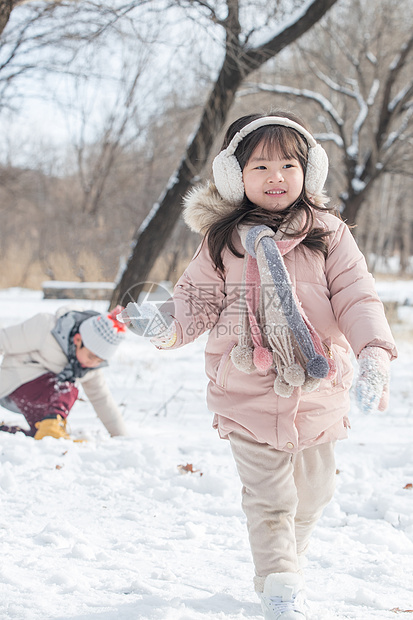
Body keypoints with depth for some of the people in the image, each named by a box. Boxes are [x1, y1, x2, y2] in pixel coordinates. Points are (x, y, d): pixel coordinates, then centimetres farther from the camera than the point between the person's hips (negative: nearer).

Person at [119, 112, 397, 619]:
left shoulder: (329, 236, 0)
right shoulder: (223, 241, 1)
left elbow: (357, 298, -5)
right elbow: (198, 301, 2)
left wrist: (374, 358, -21)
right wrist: (164, 324, -19)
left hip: (319, 392, 2)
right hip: (250, 394, -2)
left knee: (311, 493, 18)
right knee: (269, 500, -6)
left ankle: (289, 557, 44)